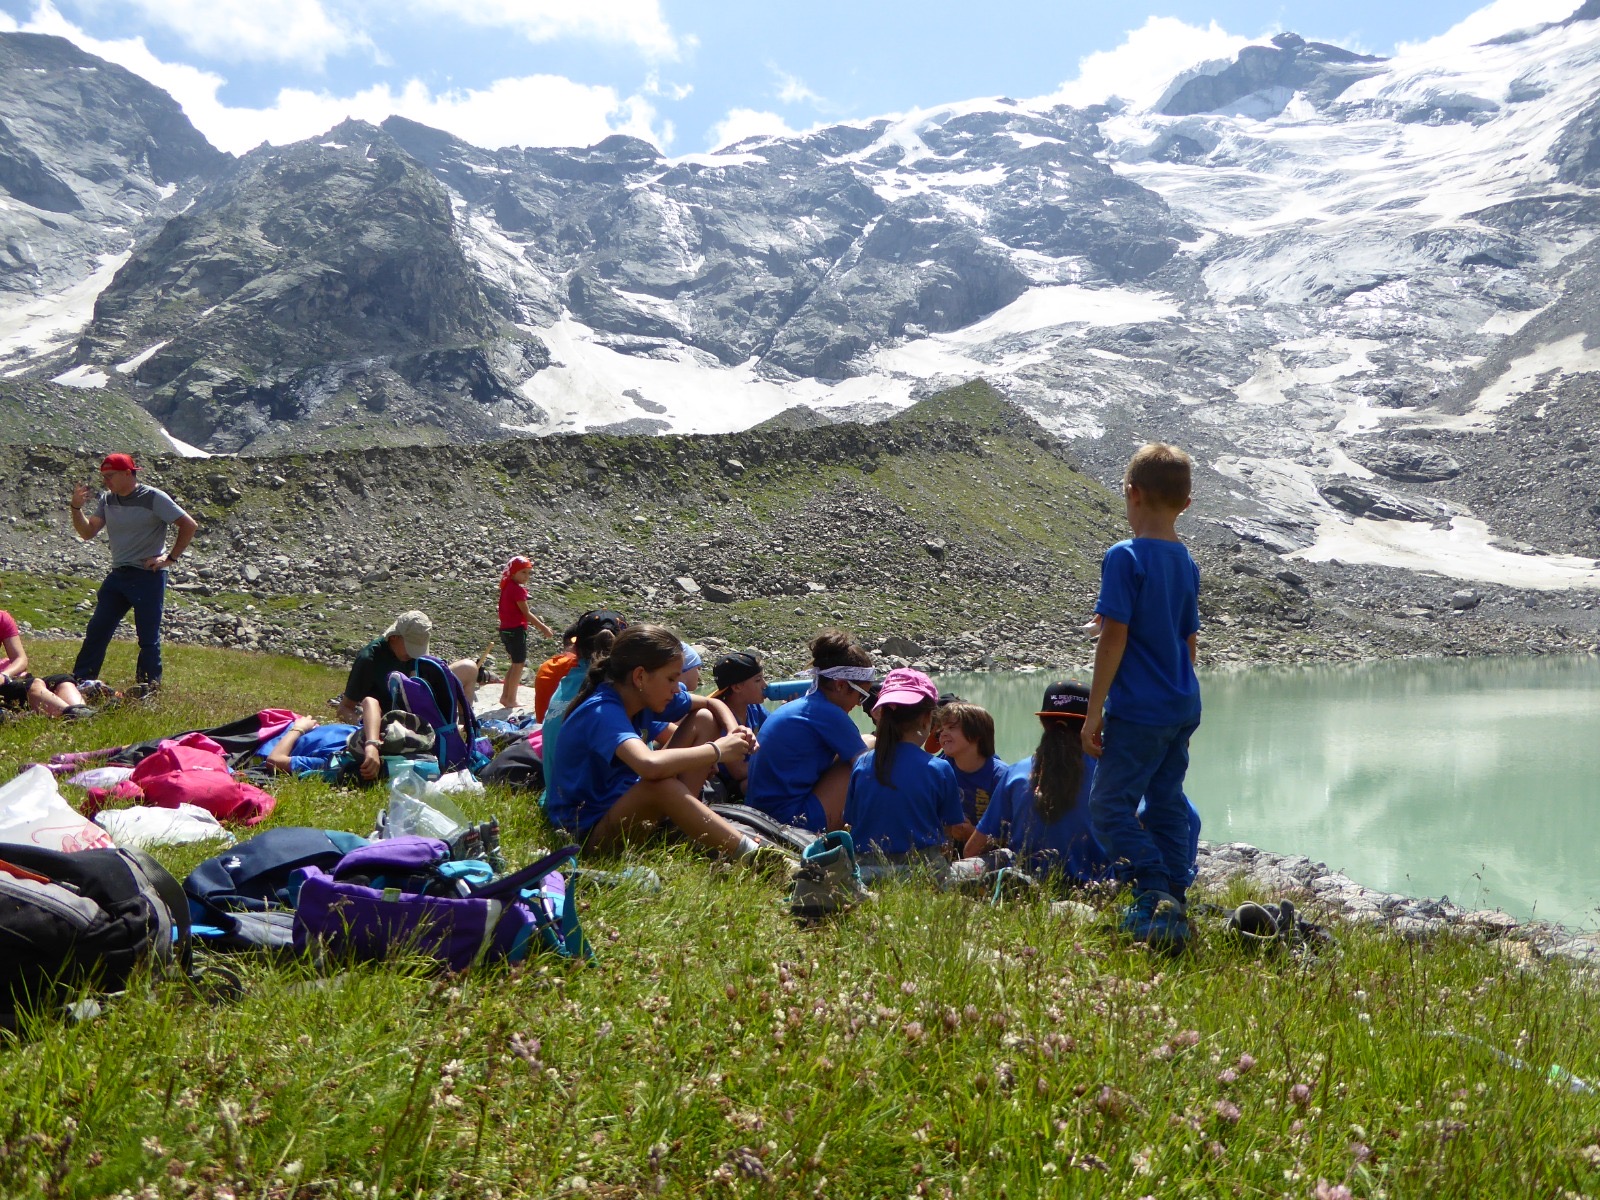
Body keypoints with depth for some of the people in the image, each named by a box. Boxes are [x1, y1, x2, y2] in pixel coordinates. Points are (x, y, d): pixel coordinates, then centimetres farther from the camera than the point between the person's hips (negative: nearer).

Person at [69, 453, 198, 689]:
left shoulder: (153, 498, -9)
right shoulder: (107, 500, 8)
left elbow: (189, 526, -9)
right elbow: (87, 532, 3)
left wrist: (171, 557, -11)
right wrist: (77, 507, -11)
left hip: (149, 577, -6)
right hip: (118, 575, 6)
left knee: (148, 637, -1)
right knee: (96, 630, 7)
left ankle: (150, 686, 8)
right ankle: (79, 682, 14)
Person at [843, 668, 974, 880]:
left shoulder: (861, 765, 3)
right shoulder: (939, 769, -4)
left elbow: (851, 823, 10)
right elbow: (957, 830, 5)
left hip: (867, 869, 4)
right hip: (922, 868, -4)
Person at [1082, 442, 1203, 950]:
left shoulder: (1126, 557, -13)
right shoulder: (1186, 562, 9)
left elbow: (1114, 638, -16)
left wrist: (1094, 712, -11)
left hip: (1138, 711, -7)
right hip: (1183, 707, 8)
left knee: (1109, 804, -3)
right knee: (1166, 804, 13)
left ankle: (1156, 891, -17)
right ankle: (1173, 907, 15)